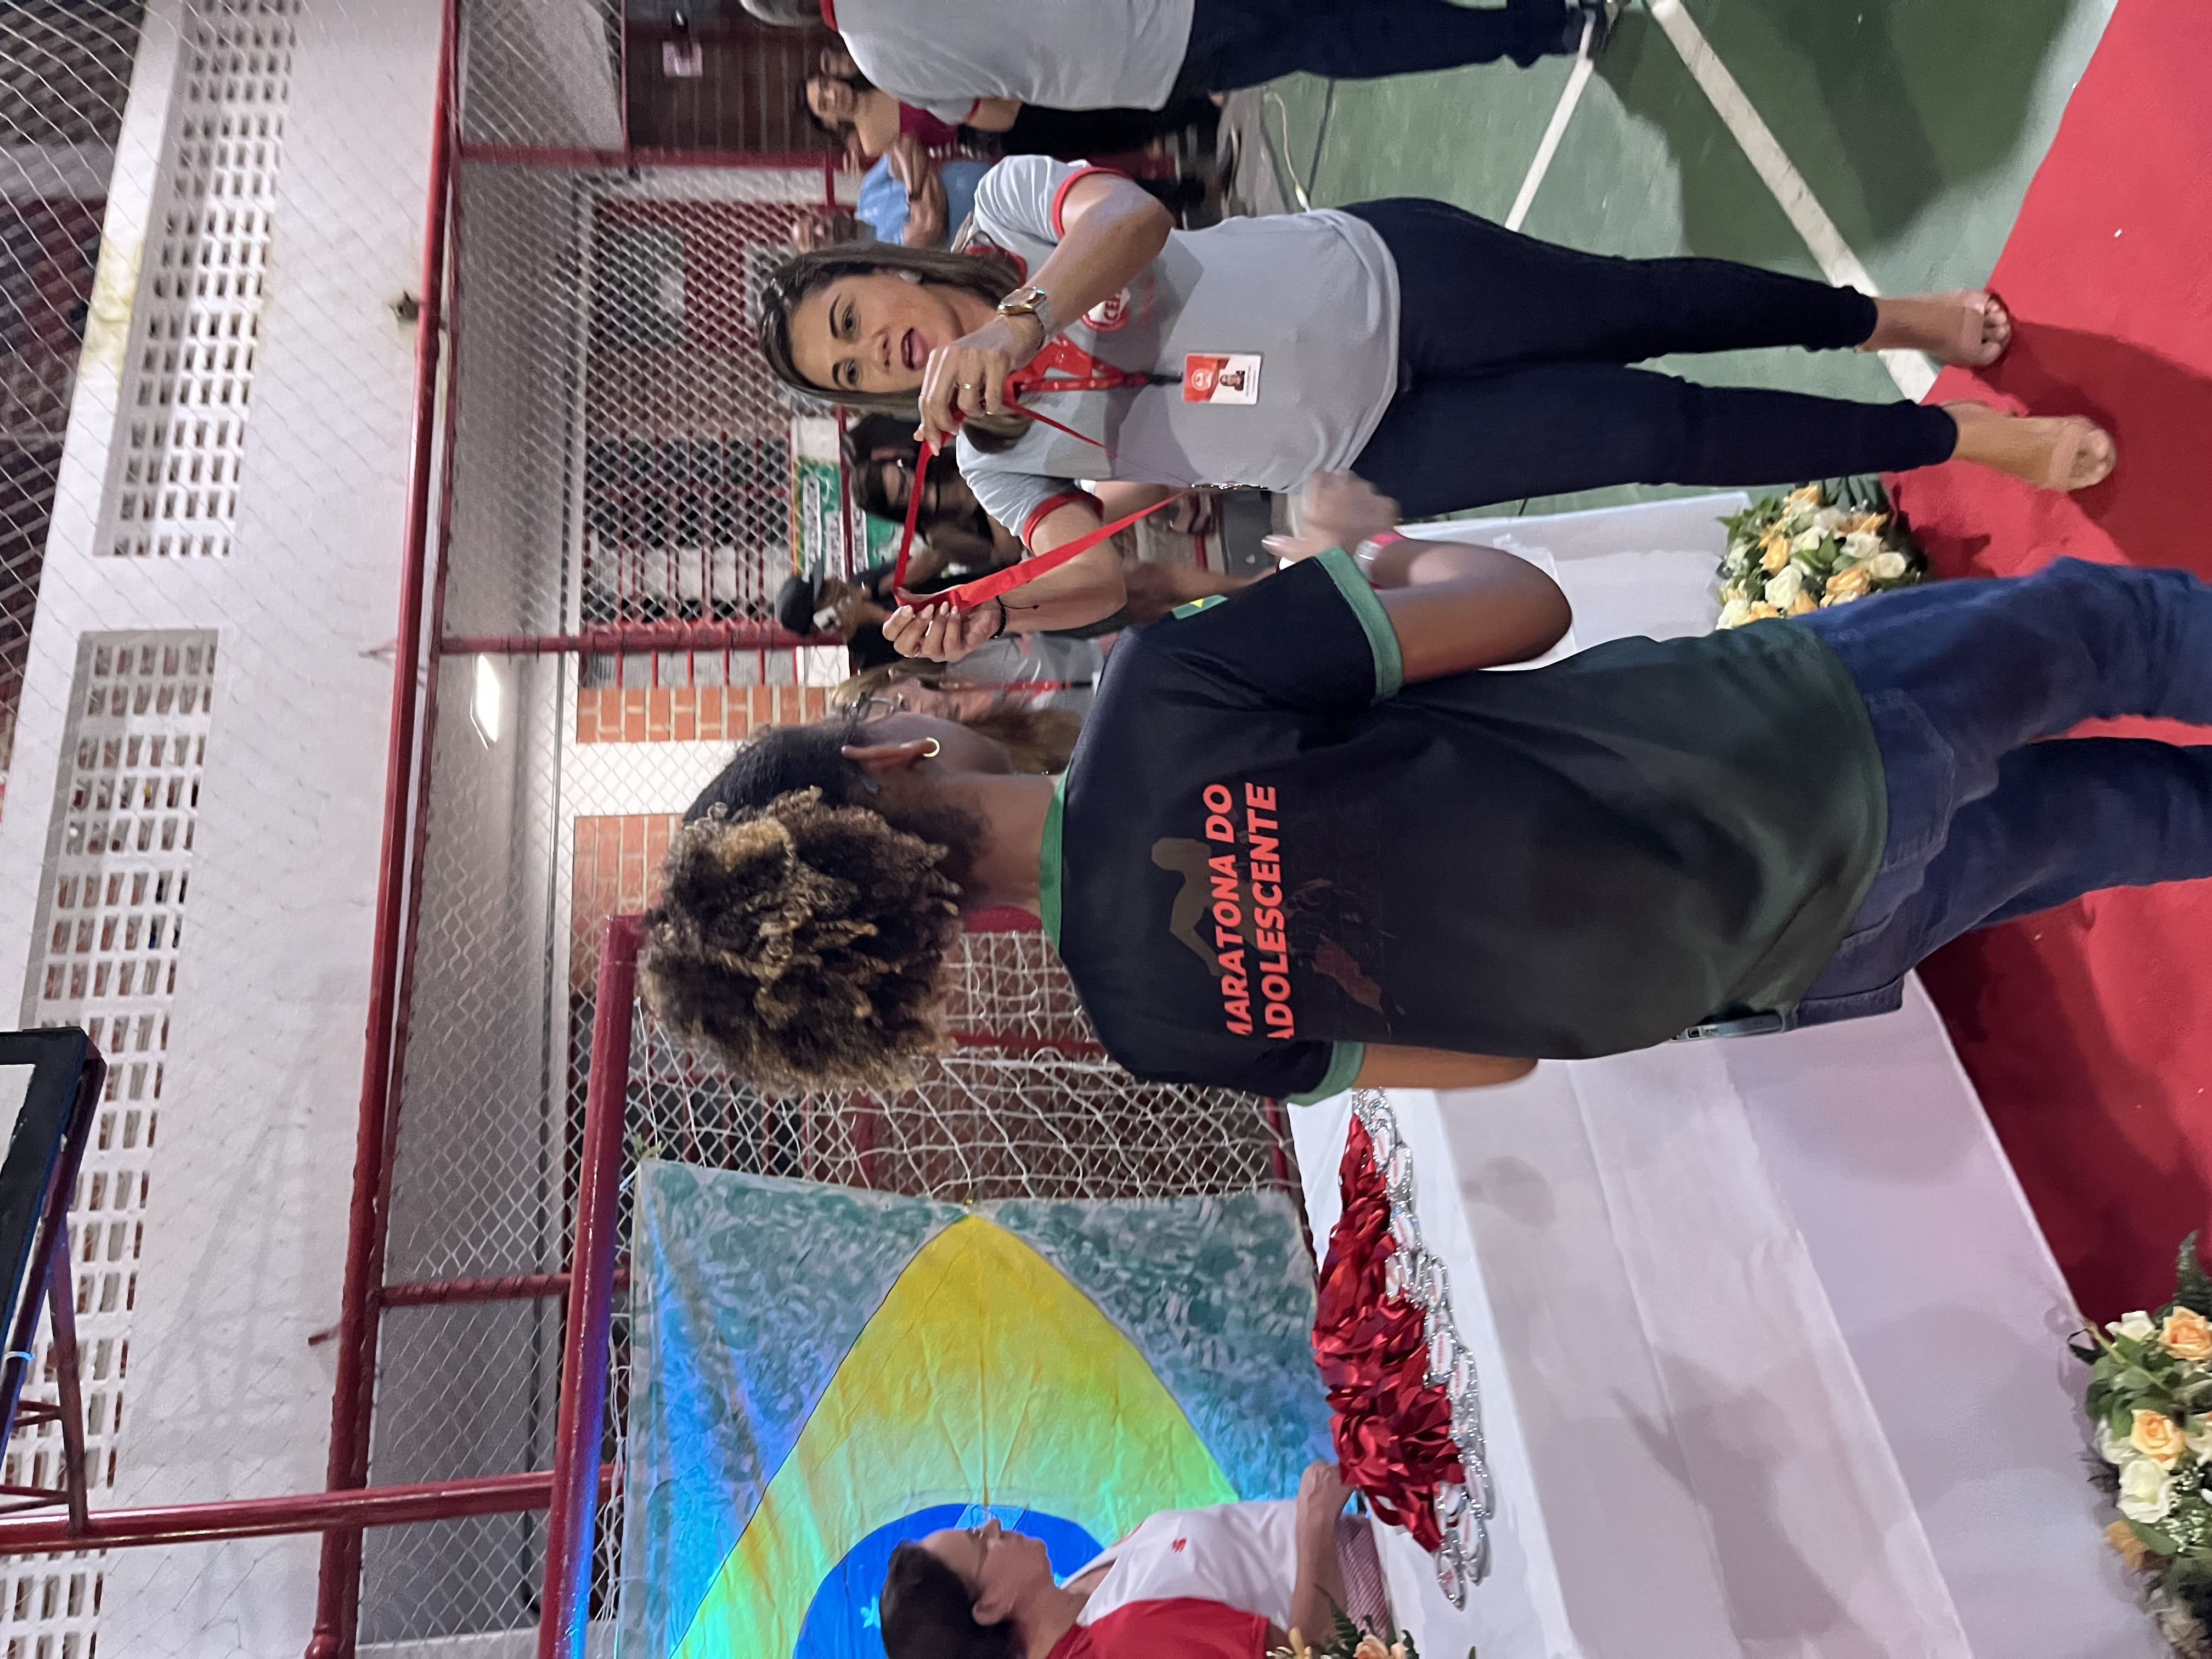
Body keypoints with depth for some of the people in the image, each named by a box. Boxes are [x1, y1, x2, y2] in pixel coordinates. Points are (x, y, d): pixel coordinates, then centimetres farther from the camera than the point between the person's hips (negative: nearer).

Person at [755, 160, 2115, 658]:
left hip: (1388, 275, 0)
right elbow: (1099, 576, -12)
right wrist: (991, 613, -29)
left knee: (1641, 306, 0)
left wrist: (1019, 315, -36)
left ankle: (1887, 319, 31)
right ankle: (1968, 440, 11)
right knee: (1664, 432, -7)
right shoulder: (997, 454, -1)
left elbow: (1132, 217, -22)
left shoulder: (1010, 200, -3)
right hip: (1380, 460, 0)